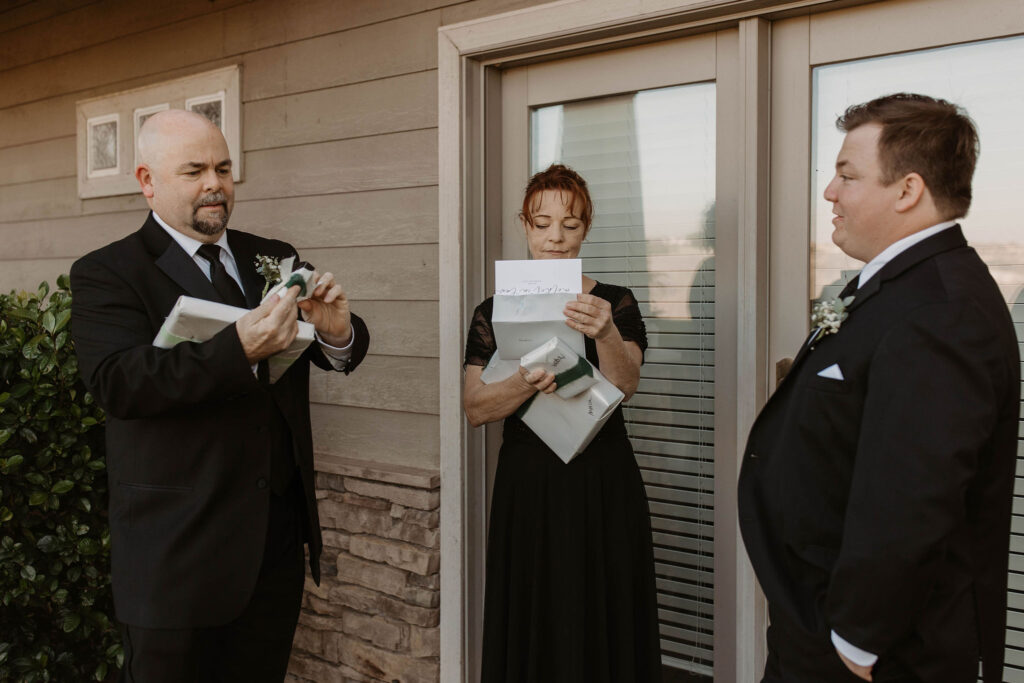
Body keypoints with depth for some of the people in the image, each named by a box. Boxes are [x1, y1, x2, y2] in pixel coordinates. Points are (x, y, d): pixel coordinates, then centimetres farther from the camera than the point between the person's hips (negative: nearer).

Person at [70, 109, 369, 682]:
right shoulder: (105, 274, -5)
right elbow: (118, 383, -21)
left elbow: (340, 356, 7)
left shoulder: (275, 260, 10)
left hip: (279, 536, 5)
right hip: (178, 547, -4)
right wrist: (239, 350, -34)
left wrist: (338, 331, -18)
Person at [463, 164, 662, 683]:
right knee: (531, 630, 7)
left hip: (602, 487, -1)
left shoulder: (615, 303, 2)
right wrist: (525, 383, -24)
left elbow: (626, 382, -15)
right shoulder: (496, 311, 4)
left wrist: (605, 333, -36)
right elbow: (475, 409, -4)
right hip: (526, 488, 1)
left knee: (600, 625, 5)